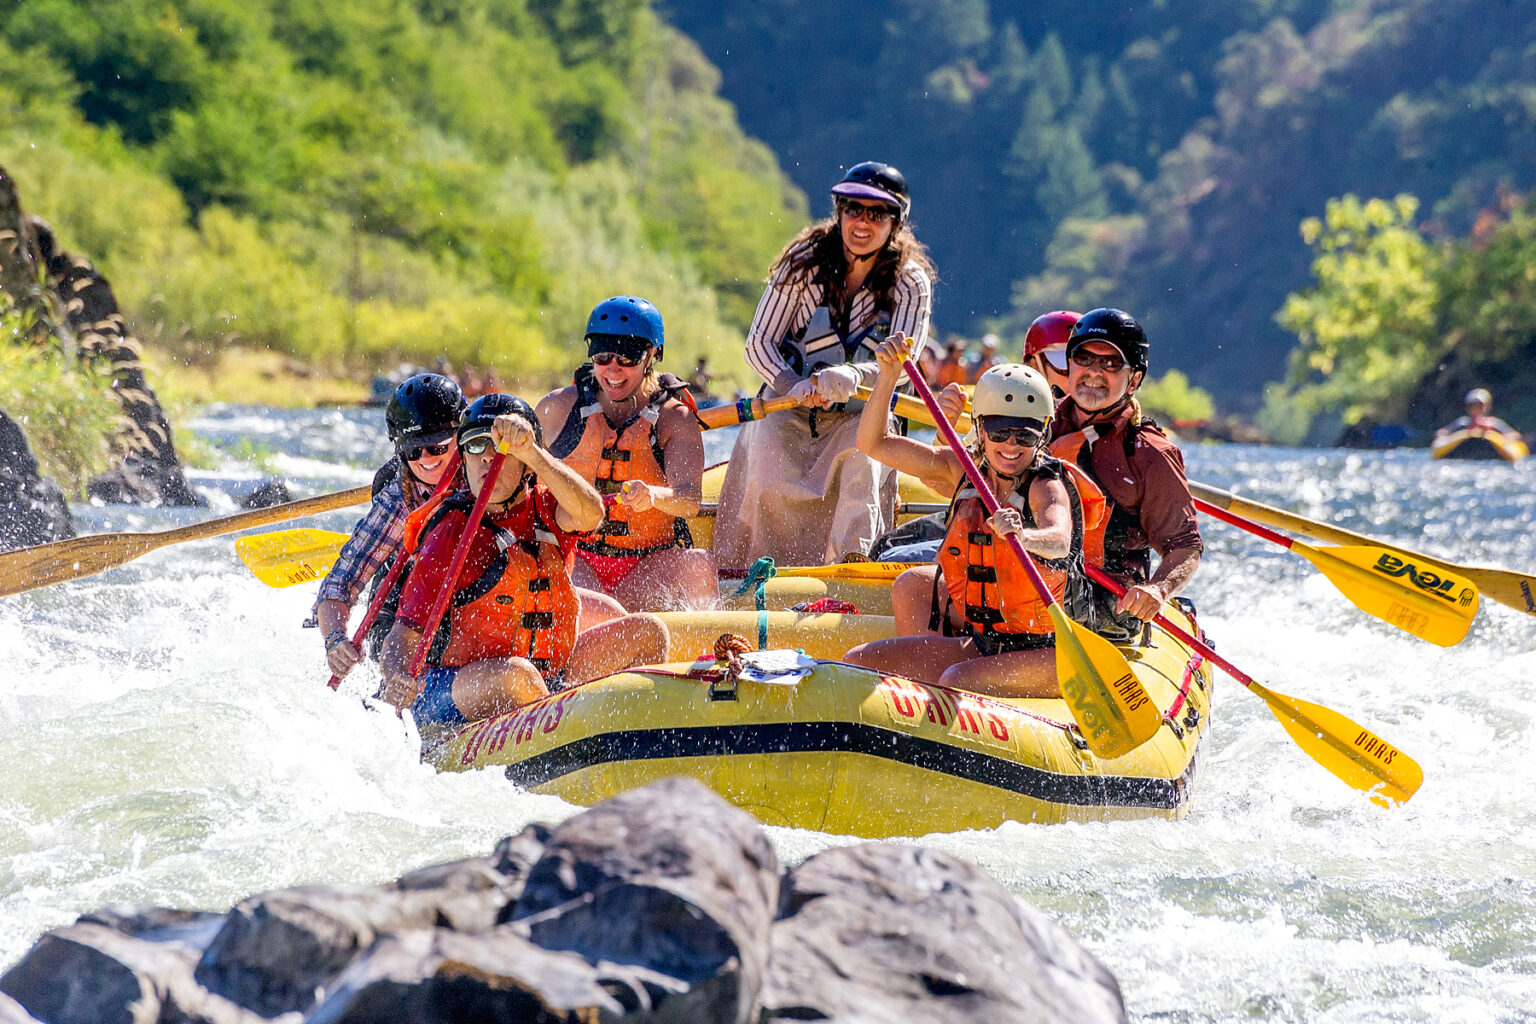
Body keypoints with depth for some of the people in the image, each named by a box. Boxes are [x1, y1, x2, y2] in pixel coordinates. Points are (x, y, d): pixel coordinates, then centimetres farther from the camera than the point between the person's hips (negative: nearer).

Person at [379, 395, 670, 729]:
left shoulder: (545, 508, 3)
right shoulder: (448, 537, -9)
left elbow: (589, 513, -23)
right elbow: (405, 634, -13)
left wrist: (529, 451, -36)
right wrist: (397, 680, -36)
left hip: (550, 678, 5)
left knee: (647, 631, -2)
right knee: (515, 674, -37)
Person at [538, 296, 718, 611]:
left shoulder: (676, 419, -3)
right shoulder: (557, 409, 3)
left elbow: (690, 499, -22)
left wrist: (653, 496, -42)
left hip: (652, 562, 1)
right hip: (576, 557, 0)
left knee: (698, 565, -31)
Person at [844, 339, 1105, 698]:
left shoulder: (1047, 486, -15)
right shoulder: (965, 470, 4)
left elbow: (1059, 541, -38)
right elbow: (874, 443, 5)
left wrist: (1022, 536, -61)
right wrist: (889, 374, -10)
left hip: (1046, 655, -7)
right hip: (981, 645, 7)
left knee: (957, 681, -34)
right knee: (859, 660, -1)